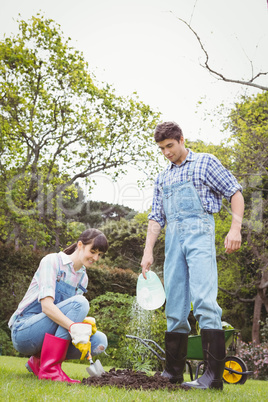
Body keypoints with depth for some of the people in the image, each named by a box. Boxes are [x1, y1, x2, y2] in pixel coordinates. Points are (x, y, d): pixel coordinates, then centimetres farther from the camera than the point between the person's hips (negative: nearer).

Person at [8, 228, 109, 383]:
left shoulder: (83, 277, 11)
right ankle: (50, 368, -27)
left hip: (49, 335, 7)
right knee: (79, 302, -26)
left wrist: (85, 323, -15)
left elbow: (72, 315, 8)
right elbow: (46, 306, -24)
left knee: (100, 341, -14)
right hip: (23, 331, -7)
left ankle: (39, 361, 1)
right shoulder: (52, 261, -11)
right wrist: (74, 327, -38)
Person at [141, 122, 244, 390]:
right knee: (174, 306, 4)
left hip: (199, 232, -5)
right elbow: (156, 217, 20)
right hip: (172, 238, 6)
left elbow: (235, 193, 4)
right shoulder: (162, 178, 24)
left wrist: (235, 228, -10)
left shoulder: (205, 162, 9)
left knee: (204, 299, -17)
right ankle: (173, 372, 10)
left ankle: (214, 375, -16)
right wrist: (148, 251, 9)